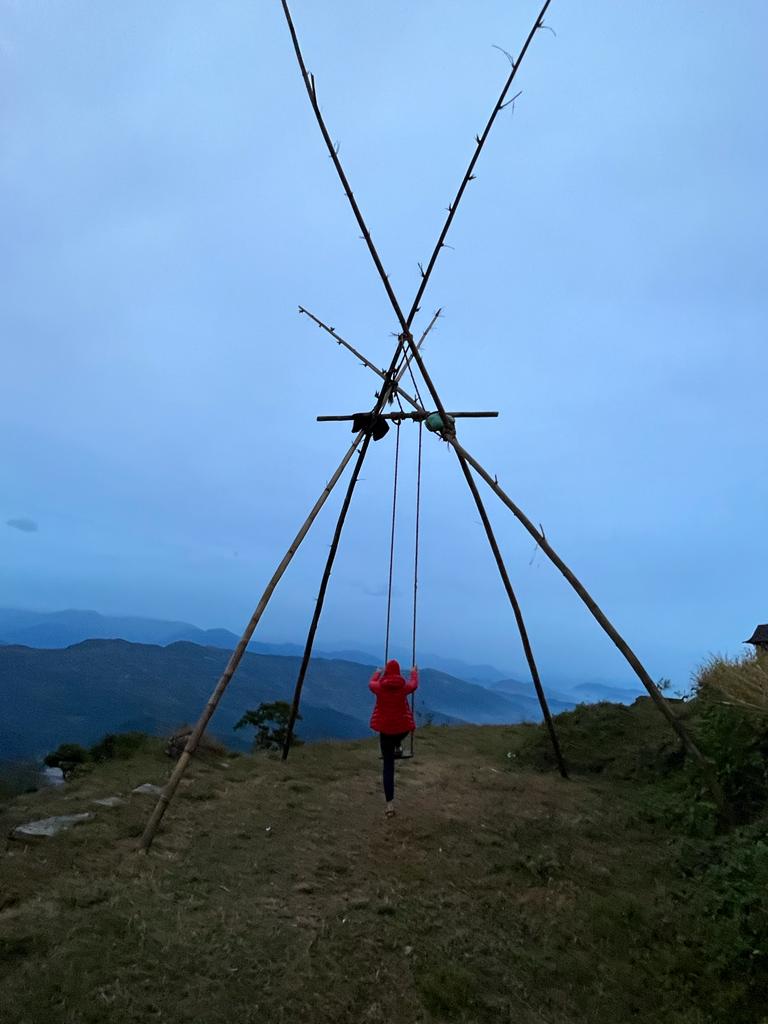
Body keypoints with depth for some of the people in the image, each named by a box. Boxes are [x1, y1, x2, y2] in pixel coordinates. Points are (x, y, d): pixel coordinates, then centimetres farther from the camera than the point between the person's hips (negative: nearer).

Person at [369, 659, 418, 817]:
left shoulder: (379, 687, -7)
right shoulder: (404, 687, -8)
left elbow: (371, 683, 18)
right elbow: (414, 684, 16)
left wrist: (377, 672, 39)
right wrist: (414, 672, 37)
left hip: (385, 728, 0)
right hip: (403, 726, 0)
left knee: (388, 765, 5)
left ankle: (390, 804, -1)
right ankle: (397, 747, 64)